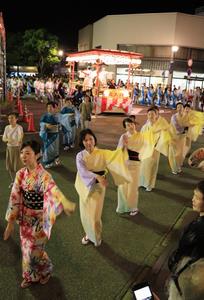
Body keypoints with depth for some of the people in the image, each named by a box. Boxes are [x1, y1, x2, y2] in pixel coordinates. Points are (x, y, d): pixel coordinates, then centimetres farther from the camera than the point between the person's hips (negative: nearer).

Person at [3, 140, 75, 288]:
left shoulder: (44, 175, -24)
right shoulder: (21, 174, -6)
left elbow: (53, 190, -44)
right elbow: (15, 198, -2)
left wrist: (65, 203, -65)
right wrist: (11, 222, 1)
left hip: (39, 219, -5)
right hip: (25, 218, 5)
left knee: (34, 250, 7)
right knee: (26, 249, 19)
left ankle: (46, 270, 39)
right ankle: (30, 276, 45)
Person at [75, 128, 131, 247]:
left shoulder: (102, 153, -9)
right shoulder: (80, 156, -11)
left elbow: (115, 155, -20)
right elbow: (83, 171, -25)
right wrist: (97, 176, -39)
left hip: (98, 187, -1)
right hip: (86, 187, 1)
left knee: (95, 215, 5)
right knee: (85, 214, 13)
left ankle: (96, 236, 33)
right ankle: (89, 234, 41)